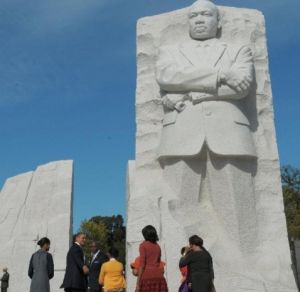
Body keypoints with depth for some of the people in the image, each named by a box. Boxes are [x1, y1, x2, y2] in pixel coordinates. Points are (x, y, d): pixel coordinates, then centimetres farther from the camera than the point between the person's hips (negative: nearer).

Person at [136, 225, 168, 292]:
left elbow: (142, 264, -7)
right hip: (158, 274, 5)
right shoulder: (158, 246, 17)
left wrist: (138, 282, -7)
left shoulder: (143, 245, 0)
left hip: (147, 275, -5)